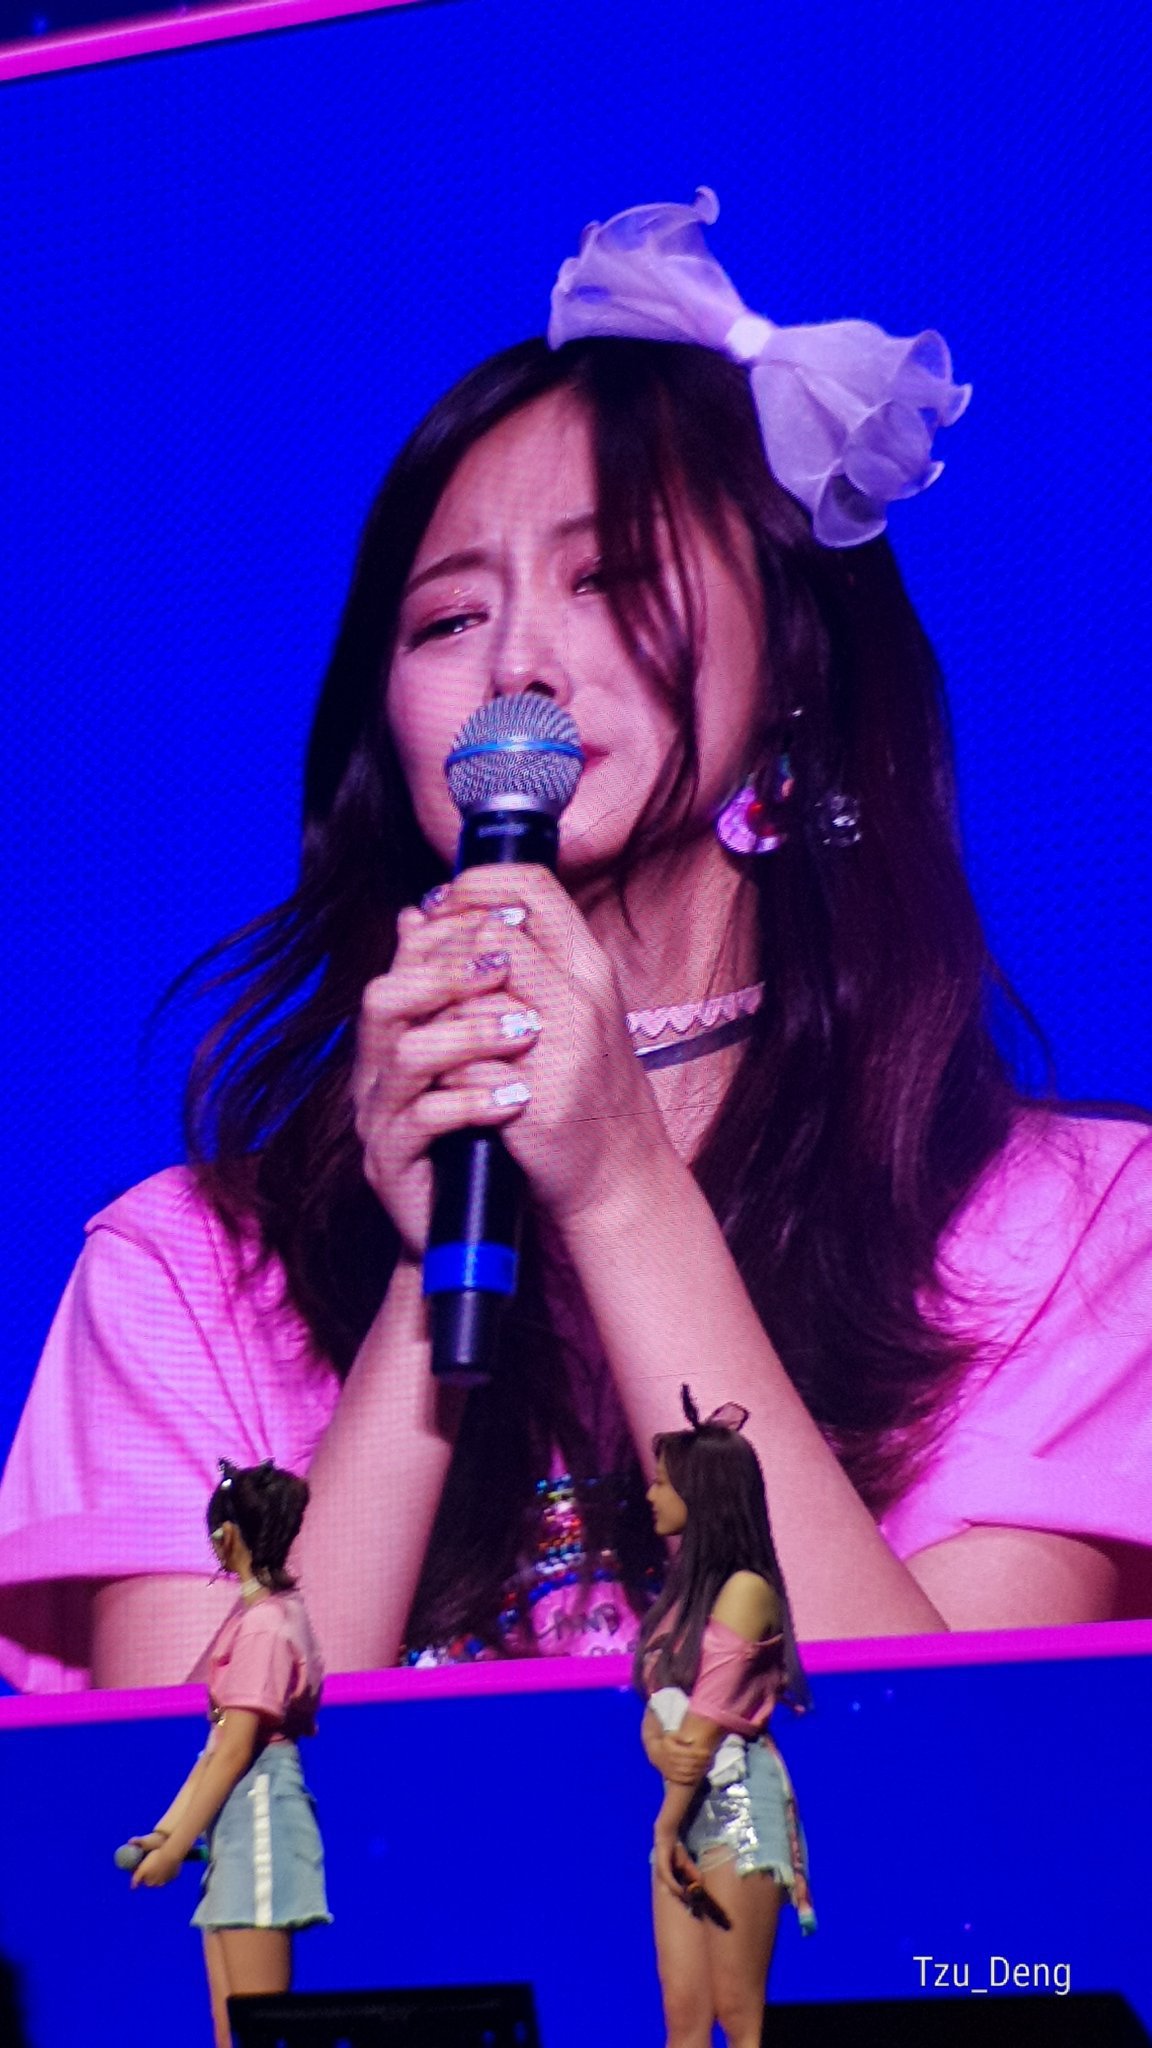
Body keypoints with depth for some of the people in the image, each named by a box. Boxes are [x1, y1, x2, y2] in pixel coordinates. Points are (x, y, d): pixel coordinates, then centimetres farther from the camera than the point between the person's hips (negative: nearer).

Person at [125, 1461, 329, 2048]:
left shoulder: (263, 1624, -13)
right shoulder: (263, 1613, 14)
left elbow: (235, 1751, -16)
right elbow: (218, 1745, 17)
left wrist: (176, 1847, -11)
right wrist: (166, 1830, 17)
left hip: (259, 1814, -10)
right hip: (238, 1823, 10)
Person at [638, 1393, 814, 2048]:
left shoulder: (746, 1589, -9)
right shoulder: (688, 1587, 17)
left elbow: (709, 1723, -13)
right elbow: (657, 1707, 12)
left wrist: (667, 1827, -11)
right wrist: (659, 1747, -11)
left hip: (736, 1801, -8)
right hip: (685, 1803, 8)